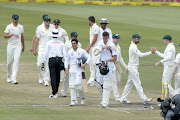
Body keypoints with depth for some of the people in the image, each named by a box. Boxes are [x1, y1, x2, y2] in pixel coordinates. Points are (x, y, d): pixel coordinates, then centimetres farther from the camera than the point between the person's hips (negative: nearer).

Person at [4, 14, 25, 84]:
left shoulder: (21, 27, 9)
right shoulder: (9, 27, -1)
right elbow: (5, 36, -12)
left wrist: (23, 46, 22)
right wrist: (12, 34, -27)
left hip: (18, 46, 1)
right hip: (10, 46, -1)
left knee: (16, 61, -12)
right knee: (9, 62, 3)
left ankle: (13, 78, -17)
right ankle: (9, 76, 24)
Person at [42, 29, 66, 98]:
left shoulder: (49, 43, 0)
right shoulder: (61, 43, 7)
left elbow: (46, 53, -2)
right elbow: (64, 54, 4)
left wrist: (43, 62, 4)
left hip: (52, 60, -3)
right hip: (60, 60, 3)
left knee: (53, 76, -5)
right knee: (57, 76, 13)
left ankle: (54, 93, -12)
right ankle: (55, 92, 20)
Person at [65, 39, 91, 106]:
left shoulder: (81, 51, -1)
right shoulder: (70, 52, 10)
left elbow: (89, 58, -1)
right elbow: (66, 60, 19)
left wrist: (85, 64, -17)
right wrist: (66, 67, 3)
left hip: (79, 70, -4)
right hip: (71, 70, 4)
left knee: (78, 85, -13)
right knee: (72, 86, -3)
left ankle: (83, 97, 13)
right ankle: (73, 101, -1)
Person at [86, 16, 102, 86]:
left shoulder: (96, 27, -13)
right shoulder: (91, 28, 17)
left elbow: (95, 38, -17)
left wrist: (89, 47, -16)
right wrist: (88, 47, 16)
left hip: (96, 47, -10)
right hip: (92, 48, 10)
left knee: (95, 63, -16)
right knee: (91, 63, 9)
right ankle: (92, 80, 11)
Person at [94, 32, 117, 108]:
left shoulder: (111, 45, -11)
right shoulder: (100, 43, 3)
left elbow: (115, 58, -8)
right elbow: (95, 53, -10)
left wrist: (107, 60, -21)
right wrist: (102, 48, -22)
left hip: (109, 65, -6)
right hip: (101, 64, 6)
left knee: (107, 84, -9)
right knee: (98, 81, 5)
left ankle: (105, 102, -9)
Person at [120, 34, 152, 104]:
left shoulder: (134, 46, 17)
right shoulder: (133, 47, -17)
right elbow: (140, 55, -25)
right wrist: (151, 52, -24)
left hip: (133, 68, 10)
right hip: (132, 67, -10)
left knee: (129, 83, 12)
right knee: (138, 83, -8)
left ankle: (123, 99, 14)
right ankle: (144, 99, -9)